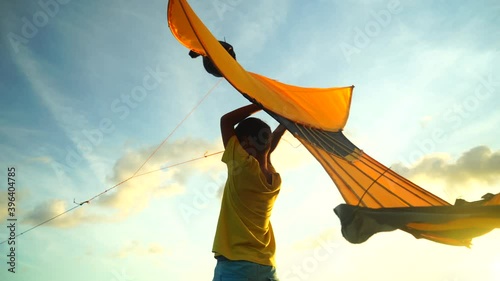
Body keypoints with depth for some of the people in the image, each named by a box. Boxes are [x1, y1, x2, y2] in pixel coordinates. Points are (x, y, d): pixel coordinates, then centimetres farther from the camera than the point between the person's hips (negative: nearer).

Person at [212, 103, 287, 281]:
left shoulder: (243, 166, -9)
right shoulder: (274, 180, 7)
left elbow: (226, 120, 3)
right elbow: (266, 148, 28)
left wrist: (261, 104, 10)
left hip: (235, 266, -7)